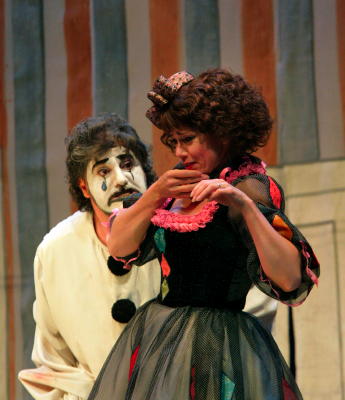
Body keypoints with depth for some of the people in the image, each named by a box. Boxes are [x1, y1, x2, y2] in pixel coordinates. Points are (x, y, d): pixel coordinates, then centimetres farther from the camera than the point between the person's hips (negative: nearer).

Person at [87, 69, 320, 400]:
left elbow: (292, 279, -25)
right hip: (156, 334, 7)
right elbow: (119, 247, 4)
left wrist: (245, 206, -32)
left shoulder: (248, 186, -12)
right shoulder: (181, 182, 9)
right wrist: (156, 194, -11)